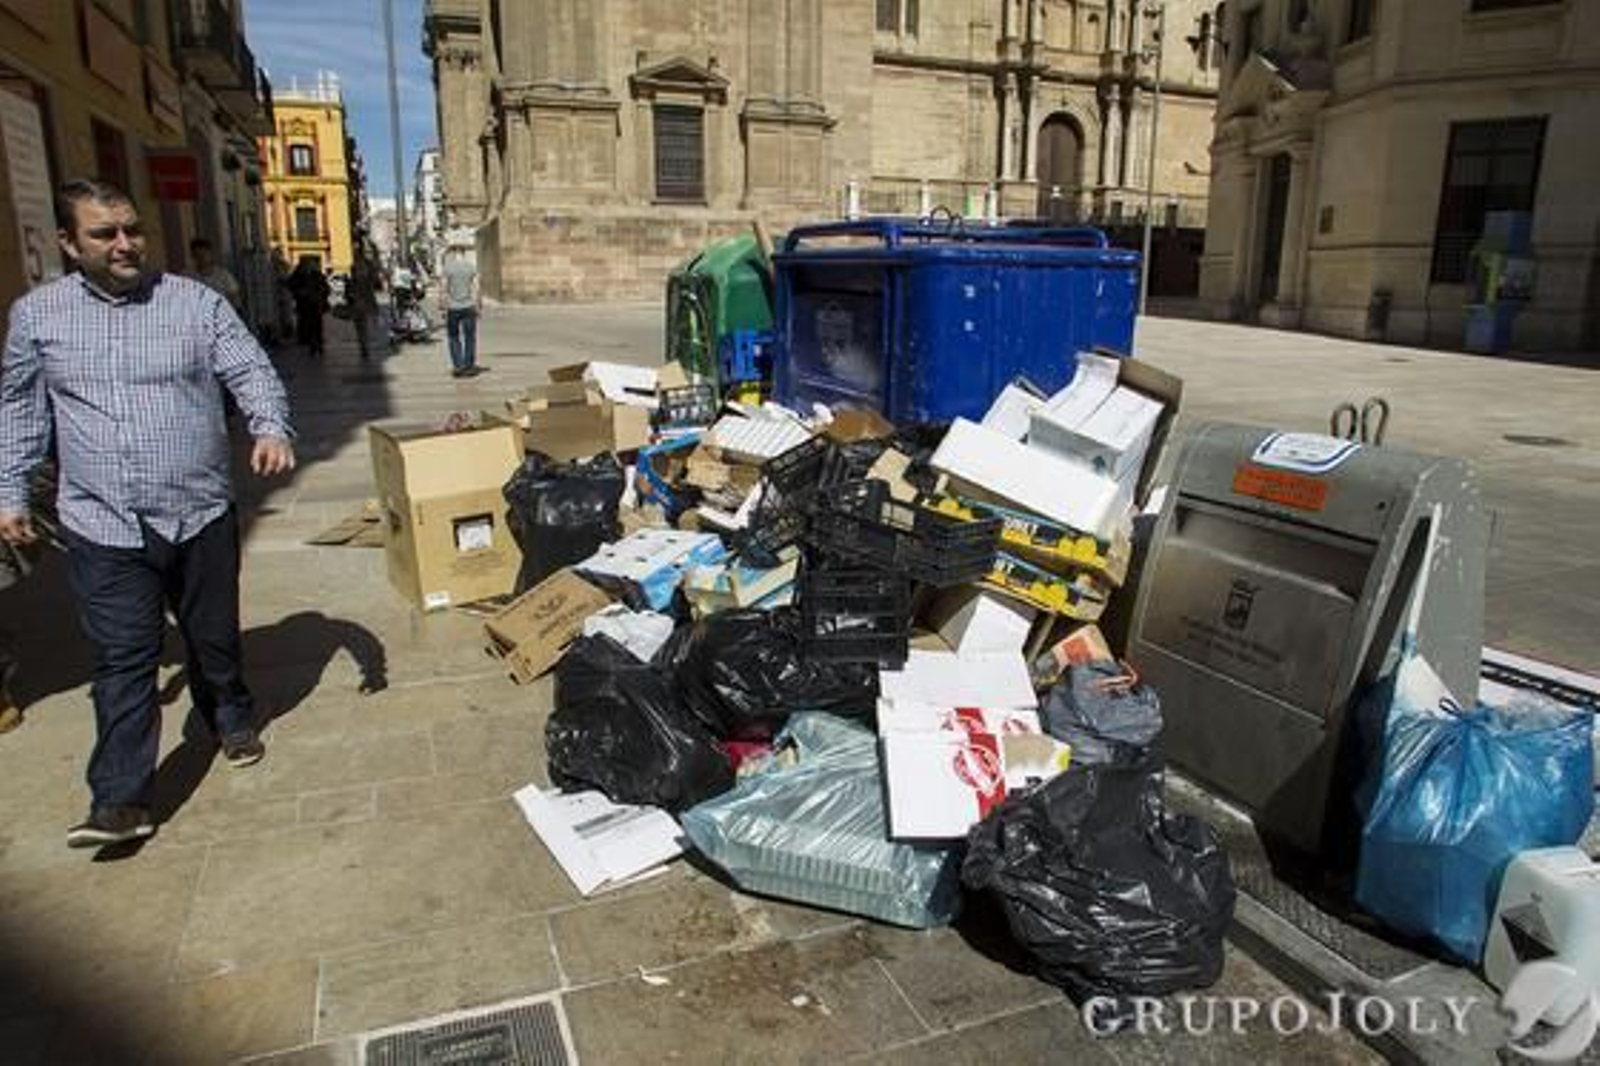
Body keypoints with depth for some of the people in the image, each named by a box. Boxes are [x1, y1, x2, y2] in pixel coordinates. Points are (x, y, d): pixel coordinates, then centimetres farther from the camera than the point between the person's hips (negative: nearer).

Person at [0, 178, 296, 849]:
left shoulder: (196, 302, 0)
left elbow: (251, 371, -4)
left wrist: (271, 429, -24)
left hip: (201, 516, 0)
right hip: (102, 529, 0)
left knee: (214, 636, 16)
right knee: (122, 664, -1)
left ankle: (232, 718, 42)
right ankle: (120, 800, 6)